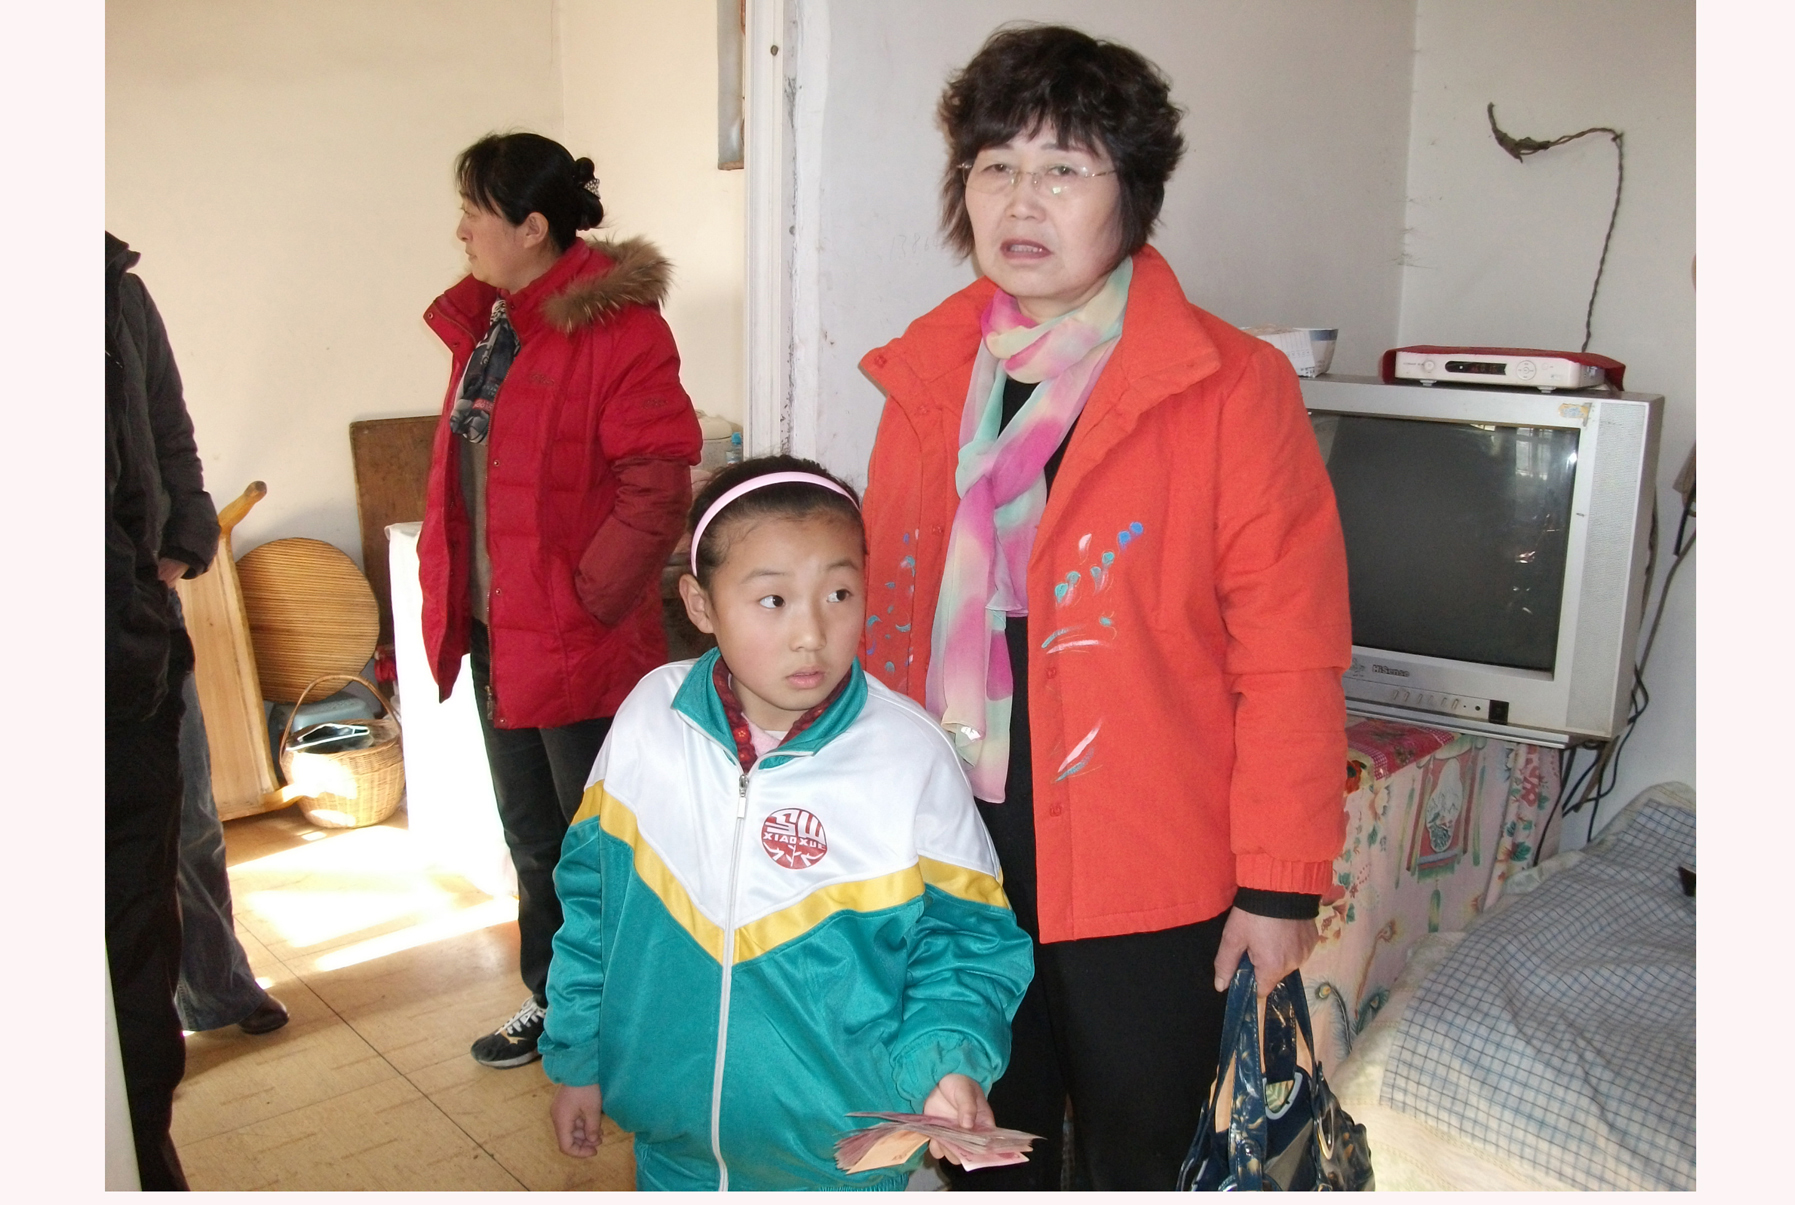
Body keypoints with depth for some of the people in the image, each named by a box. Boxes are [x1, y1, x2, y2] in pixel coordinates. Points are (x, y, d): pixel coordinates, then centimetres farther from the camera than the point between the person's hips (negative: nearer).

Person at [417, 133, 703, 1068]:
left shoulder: (614, 324, -17)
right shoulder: (484, 321, 9)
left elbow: (657, 481, -22)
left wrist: (590, 594, -20)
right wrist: (450, 593, 9)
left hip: (582, 641, -9)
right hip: (497, 635, 9)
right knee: (532, 839, 22)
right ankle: (551, 1001, 40)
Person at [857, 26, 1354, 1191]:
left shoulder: (1232, 387, -11)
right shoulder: (926, 378, 3)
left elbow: (1291, 658, -12)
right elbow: (887, 621, 8)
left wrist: (1280, 881, -11)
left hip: (1145, 879, -4)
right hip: (949, 866, 4)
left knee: (1143, 1157, 16)